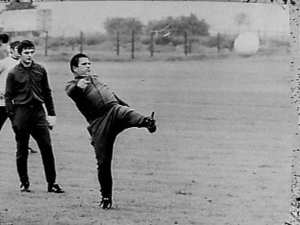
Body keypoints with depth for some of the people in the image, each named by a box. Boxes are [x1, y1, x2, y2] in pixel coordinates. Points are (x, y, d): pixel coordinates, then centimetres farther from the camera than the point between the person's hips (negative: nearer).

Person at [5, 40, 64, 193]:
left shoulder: (40, 70, 7)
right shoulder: (13, 74, -1)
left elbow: (47, 93, 13)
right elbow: (8, 97, 1)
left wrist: (52, 114, 9)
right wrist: (12, 118, -6)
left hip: (38, 112, 2)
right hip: (21, 112, -2)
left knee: (47, 148, -3)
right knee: (22, 151, 4)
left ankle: (52, 183, 1)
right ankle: (24, 183, 16)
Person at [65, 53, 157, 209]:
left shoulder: (95, 79, 28)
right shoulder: (72, 85, 6)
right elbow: (71, 92, -19)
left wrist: (125, 105, 43)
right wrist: (78, 86, -42)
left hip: (115, 110, 3)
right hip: (99, 124, -3)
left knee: (127, 113, -33)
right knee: (103, 162, -5)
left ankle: (147, 122, -63)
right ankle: (106, 198, 7)